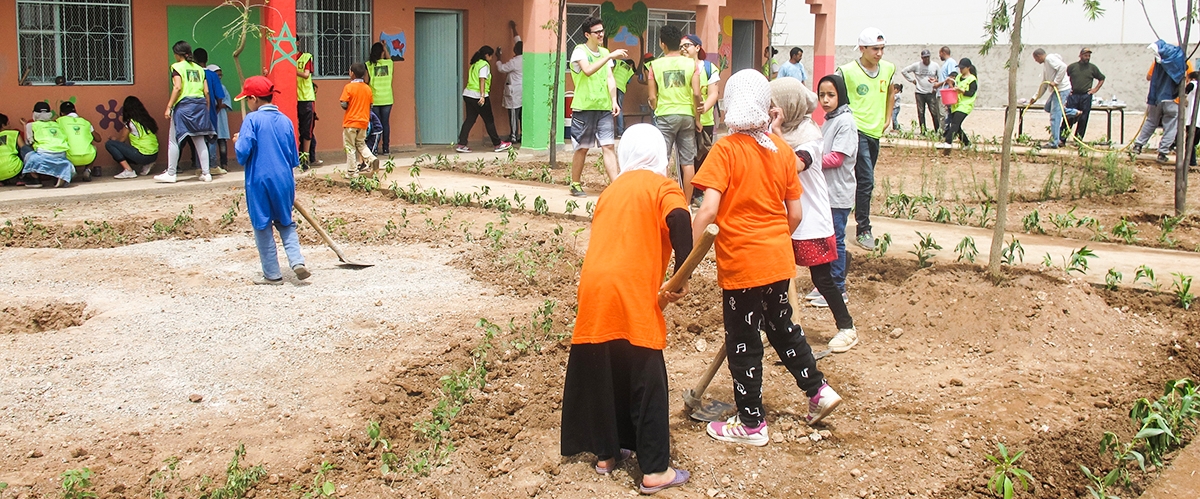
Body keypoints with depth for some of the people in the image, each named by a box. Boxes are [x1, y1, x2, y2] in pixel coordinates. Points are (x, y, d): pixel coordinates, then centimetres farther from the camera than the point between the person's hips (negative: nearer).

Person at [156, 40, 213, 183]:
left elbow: (177, 87, -13)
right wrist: (206, 108, 18)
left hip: (184, 104, -6)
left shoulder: (177, 67, -1)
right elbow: (206, 91, 10)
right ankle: (205, 173, 6)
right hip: (200, 104, 6)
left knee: (173, 140, 2)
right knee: (199, 140, 8)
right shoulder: (199, 69, 15)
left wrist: (169, 107, -12)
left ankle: (171, 173, 3)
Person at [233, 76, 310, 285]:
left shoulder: (252, 119, -9)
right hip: (284, 181, 4)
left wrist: (237, 141, 5)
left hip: (259, 181, -4)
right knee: (286, 223, 18)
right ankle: (297, 261, -1)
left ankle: (272, 274, 11)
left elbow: (243, 151, -18)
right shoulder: (286, 121, 7)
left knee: (263, 227, 7)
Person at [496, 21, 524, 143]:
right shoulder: (525, 59, 5)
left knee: (513, 115, -3)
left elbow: (501, 68, -6)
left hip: (514, 92, -7)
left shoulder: (514, 62, -17)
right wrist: (513, 29, 29)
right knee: (522, 114, 9)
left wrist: (498, 57, 9)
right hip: (523, 90, 7)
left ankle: (513, 136, -2)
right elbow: (518, 42, 19)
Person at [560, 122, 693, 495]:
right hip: (631, 296, -5)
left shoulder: (612, 190, 23)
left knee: (603, 374, 16)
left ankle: (607, 452, 29)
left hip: (594, 289, 6)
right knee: (647, 382, 2)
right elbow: (679, 220, -17)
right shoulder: (661, 185, 5)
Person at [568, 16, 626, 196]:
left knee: (608, 146, -3)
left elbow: (610, 78, 9)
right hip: (584, 107, -5)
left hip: (604, 108, 5)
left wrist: (614, 101, -3)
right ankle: (575, 185, 19)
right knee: (582, 148, 4)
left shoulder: (605, 52, 13)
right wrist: (610, 56, -28)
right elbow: (588, 70, -24)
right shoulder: (580, 51, -6)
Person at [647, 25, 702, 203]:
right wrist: (697, 118, 6)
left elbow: (652, 97, -2)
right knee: (688, 162, 7)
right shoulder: (691, 63, 1)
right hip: (687, 115, 2)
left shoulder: (656, 65, -1)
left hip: (665, 115, -2)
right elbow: (696, 94, -4)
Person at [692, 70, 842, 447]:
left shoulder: (726, 150, -13)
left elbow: (709, 209, -23)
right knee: (781, 325, 27)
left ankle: (750, 423, 18)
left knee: (743, 341, 7)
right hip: (778, 259, 6)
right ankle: (818, 390, 30)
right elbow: (795, 214, 6)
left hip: (740, 262, -6)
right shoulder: (782, 150, 2)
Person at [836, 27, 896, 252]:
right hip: (857, 131, -6)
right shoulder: (847, 72, -13)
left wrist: (888, 118, 17)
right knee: (866, 180, -11)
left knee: (865, 180, 14)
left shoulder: (888, 69, 5)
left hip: (875, 132, 6)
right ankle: (863, 231, -4)